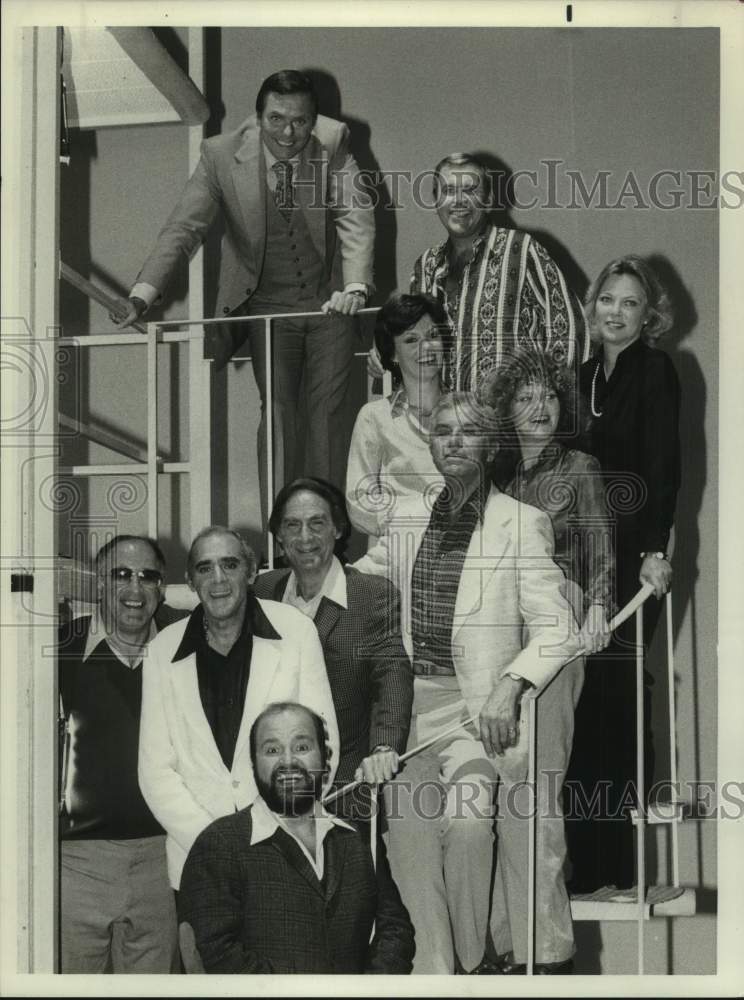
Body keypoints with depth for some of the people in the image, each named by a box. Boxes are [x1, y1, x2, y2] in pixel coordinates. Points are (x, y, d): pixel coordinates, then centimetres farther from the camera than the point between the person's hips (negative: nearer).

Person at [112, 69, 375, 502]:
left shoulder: (334, 143, -11)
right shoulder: (222, 154, -13)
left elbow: (356, 217, -17)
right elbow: (184, 227, -16)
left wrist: (355, 286, -34)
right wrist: (144, 293, -30)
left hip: (331, 301, 1)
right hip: (267, 302, 0)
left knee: (330, 411, 5)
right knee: (276, 413, -3)